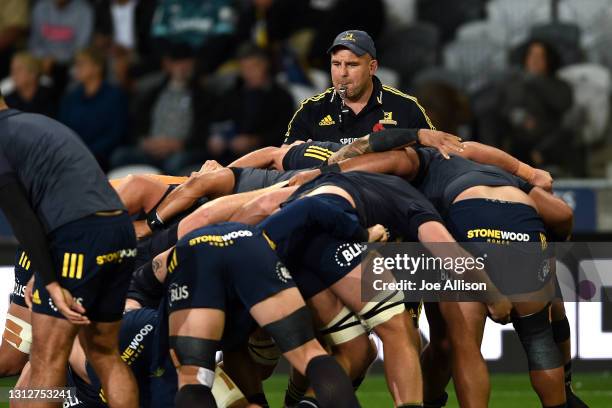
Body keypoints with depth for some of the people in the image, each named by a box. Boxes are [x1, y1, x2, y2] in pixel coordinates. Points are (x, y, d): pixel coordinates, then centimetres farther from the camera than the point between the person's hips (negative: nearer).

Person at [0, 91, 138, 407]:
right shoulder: (39, 122, 27)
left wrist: (51, 284, -14)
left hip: (77, 236, -9)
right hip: (122, 230, 9)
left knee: (47, 358, -4)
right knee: (104, 353, 16)